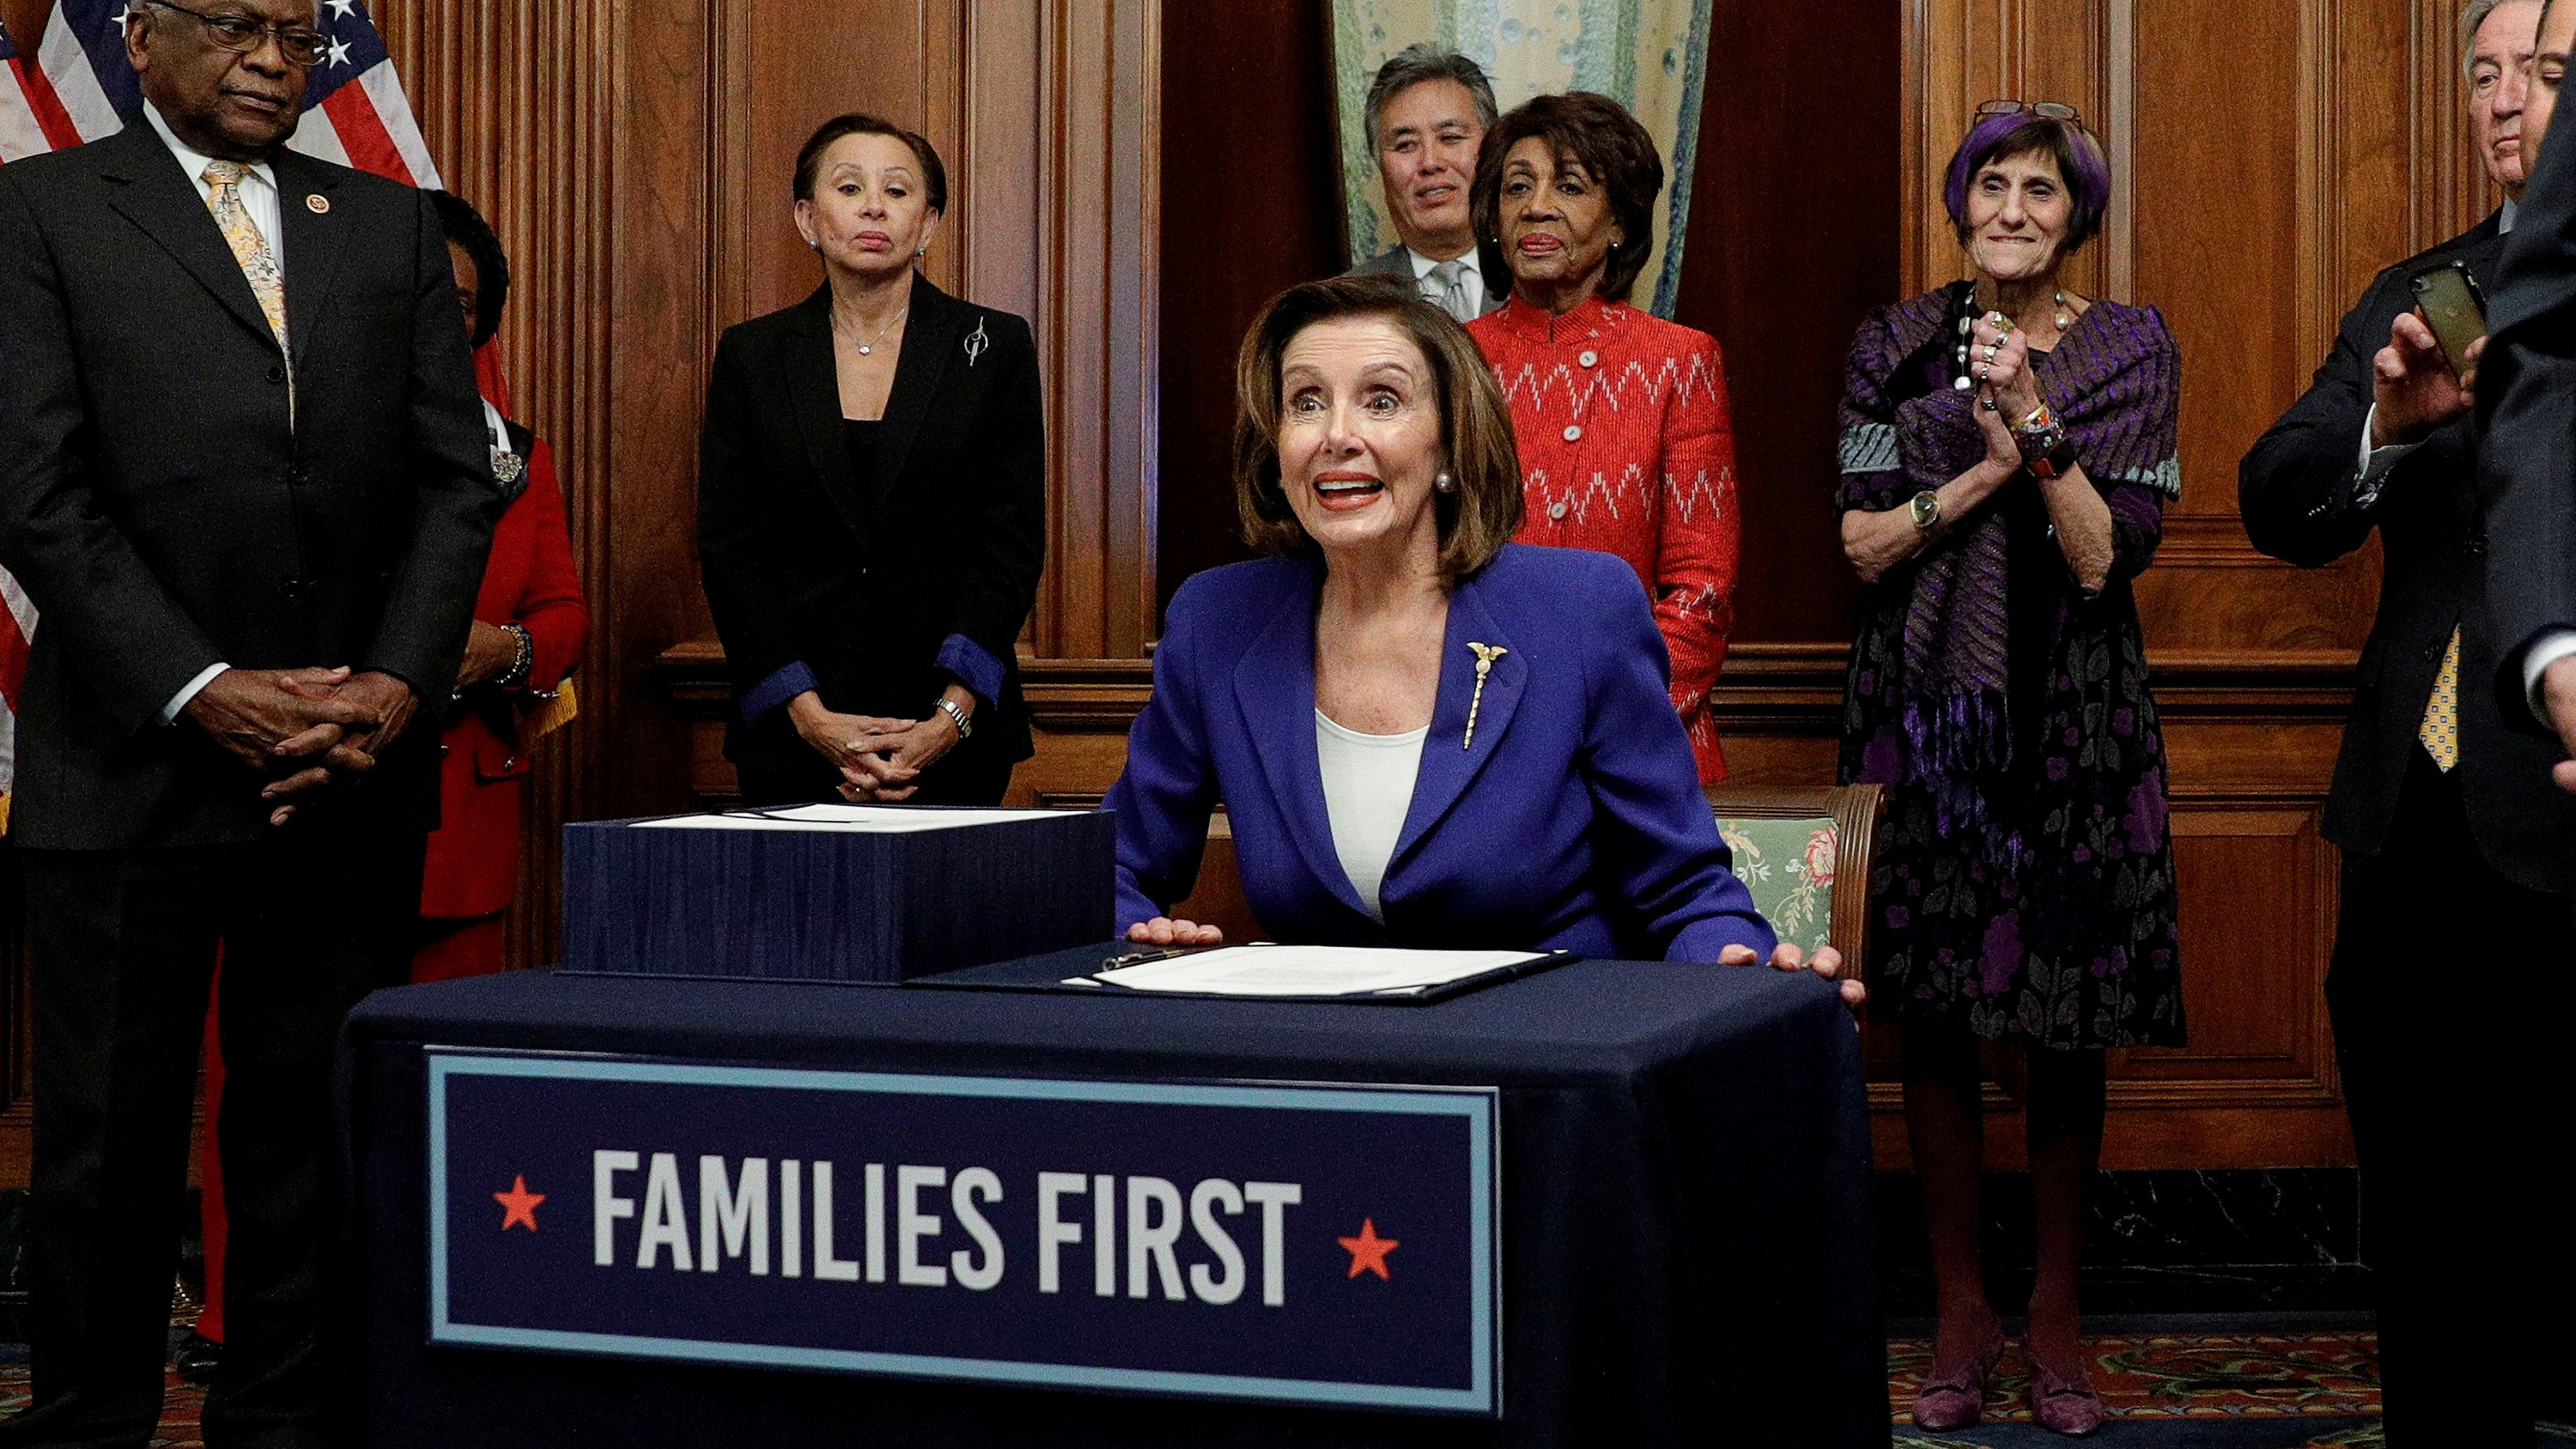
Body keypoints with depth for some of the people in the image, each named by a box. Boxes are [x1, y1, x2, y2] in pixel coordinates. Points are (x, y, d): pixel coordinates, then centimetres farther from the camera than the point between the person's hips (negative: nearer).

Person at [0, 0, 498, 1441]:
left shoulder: (394, 225, 14)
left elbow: (457, 480, 8)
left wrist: (398, 686, -6)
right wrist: (203, 690, -13)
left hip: (357, 767, 3)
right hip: (135, 765, -3)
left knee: (319, 1127, 6)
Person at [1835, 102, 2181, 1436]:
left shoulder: (2129, 349, 2)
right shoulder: (1898, 345, 5)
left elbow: (2106, 557, -7)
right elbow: (1863, 547, -1)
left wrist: (2033, 424, -17)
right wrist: (1984, 470, -13)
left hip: (2071, 715, -1)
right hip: (1925, 710, 1)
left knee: (2065, 1023, 3)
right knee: (1934, 1019, 3)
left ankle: (2055, 1312, 16)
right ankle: (1960, 1311, 15)